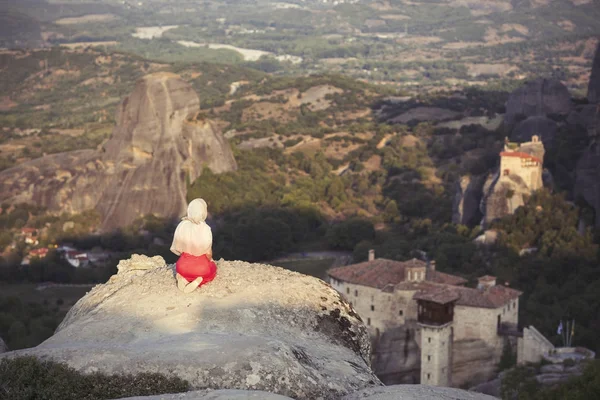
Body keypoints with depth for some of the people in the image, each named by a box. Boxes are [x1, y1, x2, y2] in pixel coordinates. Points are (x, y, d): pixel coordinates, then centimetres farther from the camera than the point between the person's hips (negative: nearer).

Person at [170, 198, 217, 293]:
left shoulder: (182, 225, -14)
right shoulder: (205, 229, -23)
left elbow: (176, 248, -3)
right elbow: (208, 253, -12)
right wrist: (210, 260, 12)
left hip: (183, 266, 3)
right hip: (201, 267, -3)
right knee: (212, 266, 32)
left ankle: (183, 277, 6)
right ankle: (199, 280, 2)